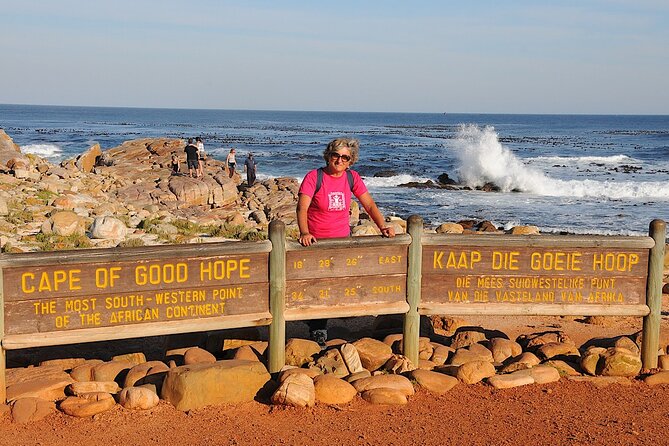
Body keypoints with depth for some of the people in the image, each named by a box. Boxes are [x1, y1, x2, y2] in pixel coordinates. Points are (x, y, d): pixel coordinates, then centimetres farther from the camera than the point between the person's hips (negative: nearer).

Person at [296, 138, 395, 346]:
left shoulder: (352, 178, 2)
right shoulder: (314, 177, -11)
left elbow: (369, 204, 4)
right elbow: (302, 207, -20)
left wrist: (383, 226, -11)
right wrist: (304, 232, -37)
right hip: (317, 242, -3)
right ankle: (318, 331, 18)